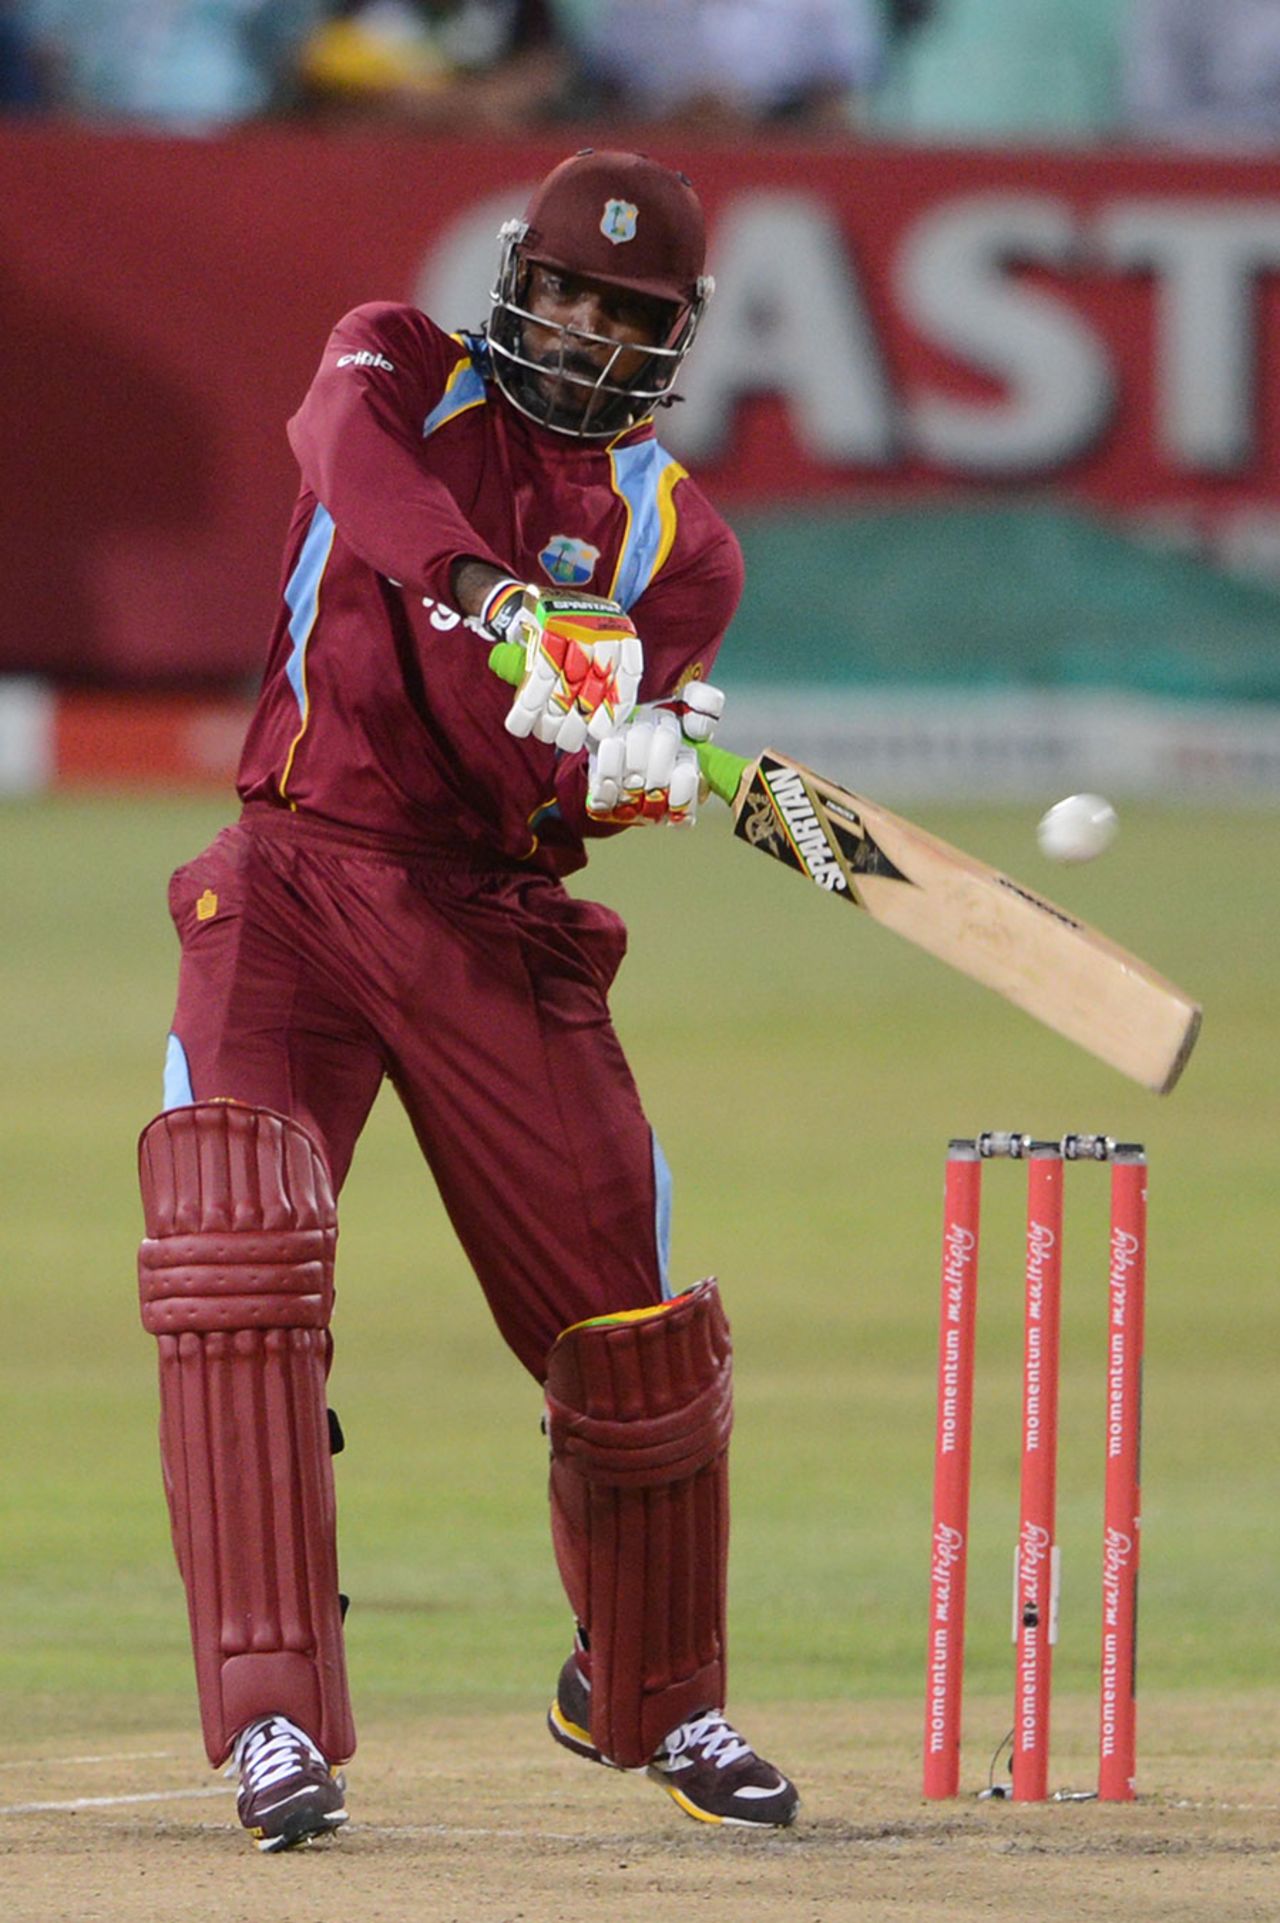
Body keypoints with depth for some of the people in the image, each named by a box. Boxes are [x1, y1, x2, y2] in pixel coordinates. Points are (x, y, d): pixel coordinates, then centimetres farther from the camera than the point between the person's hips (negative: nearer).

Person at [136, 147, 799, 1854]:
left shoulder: (679, 542, 7)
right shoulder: (398, 371, 5)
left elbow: (559, 780, -6)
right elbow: (354, 451, -22)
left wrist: (636, 770, -31)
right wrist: (485, 592, -40)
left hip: (495, 924, 2)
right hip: (297, 882, -2)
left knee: (633, 1329, 1)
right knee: (234, 1263, -22)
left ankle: (649, 1696, 27)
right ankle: (273, 1716, -23)